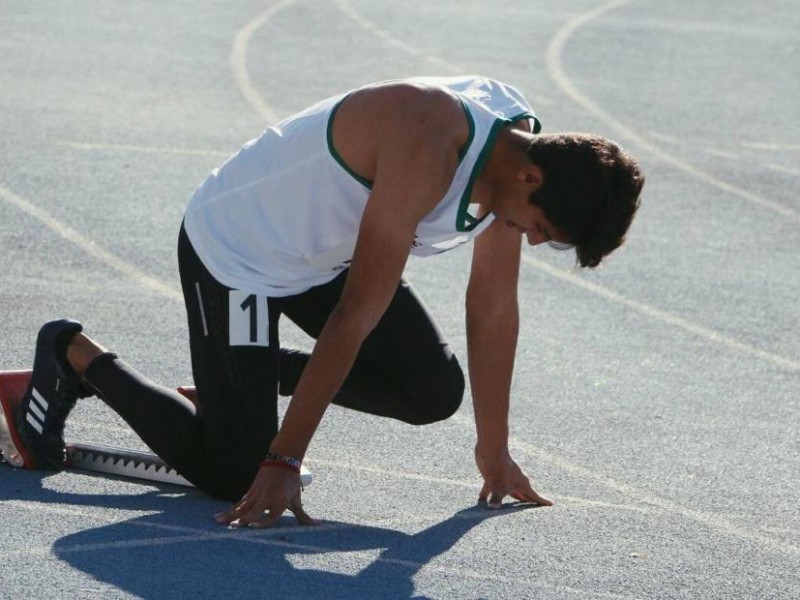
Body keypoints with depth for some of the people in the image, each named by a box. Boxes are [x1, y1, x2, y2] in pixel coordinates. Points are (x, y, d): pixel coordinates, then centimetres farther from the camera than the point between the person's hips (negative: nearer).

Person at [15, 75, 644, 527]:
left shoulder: (518, 147, -9)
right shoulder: (428, 148, -36)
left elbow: (494, 306, 1)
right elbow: (356, 316, -34)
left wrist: (495, 455, 4)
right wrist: (285, 460, -31)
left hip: (324, 251, 9)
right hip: (235, 249, -8)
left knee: (435, 391, -4)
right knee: (233, 475, -10)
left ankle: (265, 373, 16)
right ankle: (77, 356, 8)